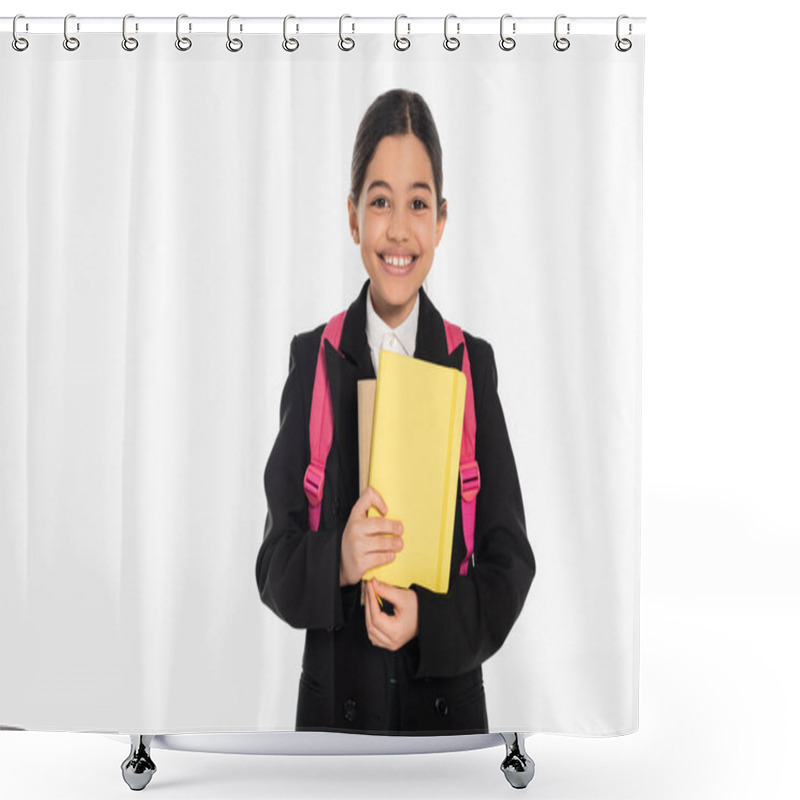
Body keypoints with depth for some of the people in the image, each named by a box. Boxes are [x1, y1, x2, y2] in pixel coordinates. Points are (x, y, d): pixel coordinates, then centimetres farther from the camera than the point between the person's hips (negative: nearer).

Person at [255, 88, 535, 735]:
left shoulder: (472, 364, -1)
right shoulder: (313, 360, -3)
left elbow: (512, 560, -2)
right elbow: (274, 566, -3)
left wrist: (429, 618, -18)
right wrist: (339, 561, -23)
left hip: (448, 704, 1)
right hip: (335, 702, 0)